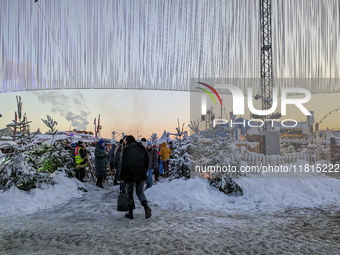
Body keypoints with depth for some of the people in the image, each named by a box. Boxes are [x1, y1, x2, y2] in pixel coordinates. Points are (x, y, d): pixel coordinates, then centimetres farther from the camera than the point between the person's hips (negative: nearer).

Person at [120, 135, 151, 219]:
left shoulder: (126, 149, -5)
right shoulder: (141, 148, 8)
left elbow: (124, 164, -8)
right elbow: (147, 160, 8)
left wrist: (122, 177, -3)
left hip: (130, 175, -4)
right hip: (141, 174, 4)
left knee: (130, 193, 10)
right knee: (140, 192, 13)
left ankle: (130, 213, 14)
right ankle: (146, 207, -10)